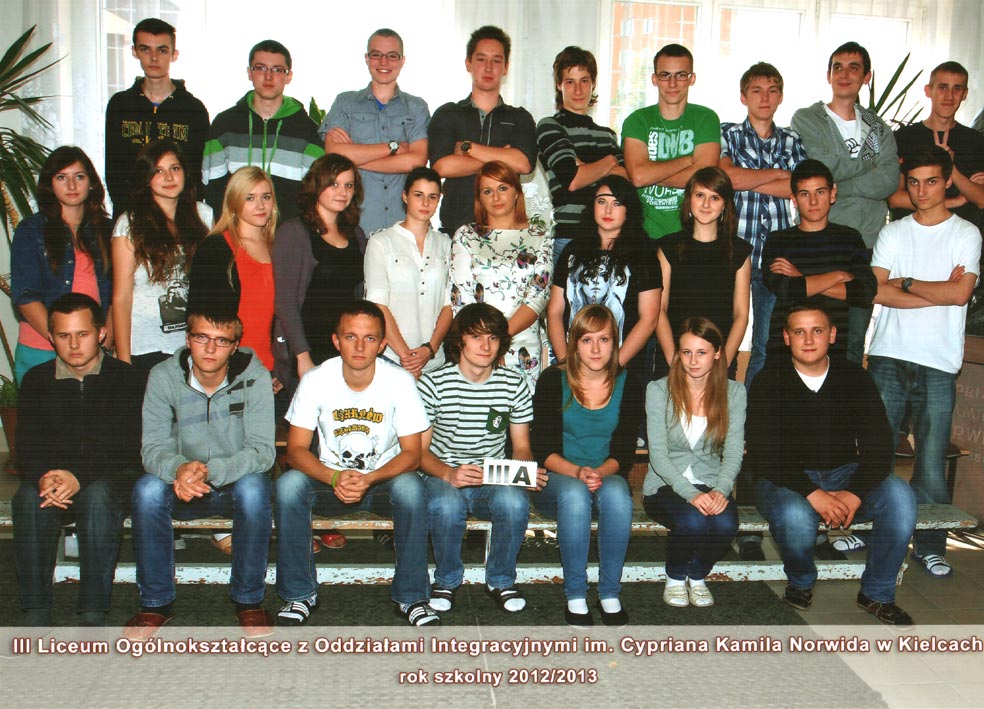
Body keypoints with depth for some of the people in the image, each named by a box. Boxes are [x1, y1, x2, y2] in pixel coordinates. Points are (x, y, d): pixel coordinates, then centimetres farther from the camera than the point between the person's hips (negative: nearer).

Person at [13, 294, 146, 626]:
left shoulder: (128, 379, 0)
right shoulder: (37, 381, 10)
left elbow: (128, 448, -9)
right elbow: (27, 448, 3)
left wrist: (79, 477, -26)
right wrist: (43, 477, -21)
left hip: (112, 477, -2)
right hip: (51, 477, 3)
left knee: (98, 496, -36)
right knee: (29, 499, -31)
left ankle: (93, 612, -33)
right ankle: (35, 610, -25)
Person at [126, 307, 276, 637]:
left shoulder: (254, 376, -15)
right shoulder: (163, 376, -10)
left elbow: (262, 451, -22)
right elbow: (153, 446, -15)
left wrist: (210, 471, -40)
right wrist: (178, 469, -40)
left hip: (236, 482, -1)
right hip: (182, 486, 2)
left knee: (254, 487, -34)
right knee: (147, 489, -29)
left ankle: (249, 599, -15)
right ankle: (156, 602, -11)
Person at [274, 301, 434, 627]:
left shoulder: (400, 381, -14)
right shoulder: (316, 380, -12)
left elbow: (411, 453, -13)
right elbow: (296, 449, -11)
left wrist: (369, 479, -31)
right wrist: (335, 479, -30)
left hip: (384, 478, -1)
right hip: (330, 478, 1)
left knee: (411, 487, -33)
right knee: (288, 484, -28)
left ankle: (411, 597, -17)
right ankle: (299, 593, -12)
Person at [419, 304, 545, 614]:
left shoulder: (515, 385, 1)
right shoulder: (433, 384, -7)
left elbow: (521, 447, 8)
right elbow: (418, 450, -6)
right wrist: (448, 474, -27)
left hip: (494, 480, 2)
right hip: (443, 477, -2)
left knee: (515, 501, -32)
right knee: (446, 504, -36)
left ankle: (501, 580, -3)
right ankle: (446, 581, -5)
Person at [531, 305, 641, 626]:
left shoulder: (627, 385, 1)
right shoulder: (552, 381, -5)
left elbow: (624, 452, 0)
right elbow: (544, 450, -7)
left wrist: (600, 472, -22)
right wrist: (577, 472, -26)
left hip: (608, 477, 2)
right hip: (557, 479, -1)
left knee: (617, 493, -34)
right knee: (574, 494, -36)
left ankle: (610, 593, -22)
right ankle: (575, 595, -25)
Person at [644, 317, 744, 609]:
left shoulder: (734, 392, 3)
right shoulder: (659, 390, -5)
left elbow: (733, 452, -4)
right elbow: (658, 454, -11)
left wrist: (721, 490, -24)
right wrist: (691, 494, -25)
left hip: (712, 487, 2)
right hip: (666, 486, -2)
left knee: (726, 524, -31)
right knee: (693, 521, -33)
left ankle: (698, 577, 3)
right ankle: (675, 578, 0)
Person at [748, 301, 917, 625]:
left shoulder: (853, 377, 3)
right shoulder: (769, 382, -5)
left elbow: (879, 446, -2)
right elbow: (761, 454, -14)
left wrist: (854, 493, -20)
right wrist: (812, 494, -26)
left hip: (844, 476, 3)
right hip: (787, 480, -3)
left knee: (899, 495, -25)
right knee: (795, 517, -36)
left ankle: (877, 594, -5)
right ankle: (801, 583, 1)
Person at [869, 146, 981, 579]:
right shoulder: (893, 233, 11)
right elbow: (877, 290, -3)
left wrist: (907, 283, -1)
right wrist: (937, 294, -7)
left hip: (939, 363, -2)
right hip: (888, 356, 2)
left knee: (932, 458, -1)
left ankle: (929, 544, 12)